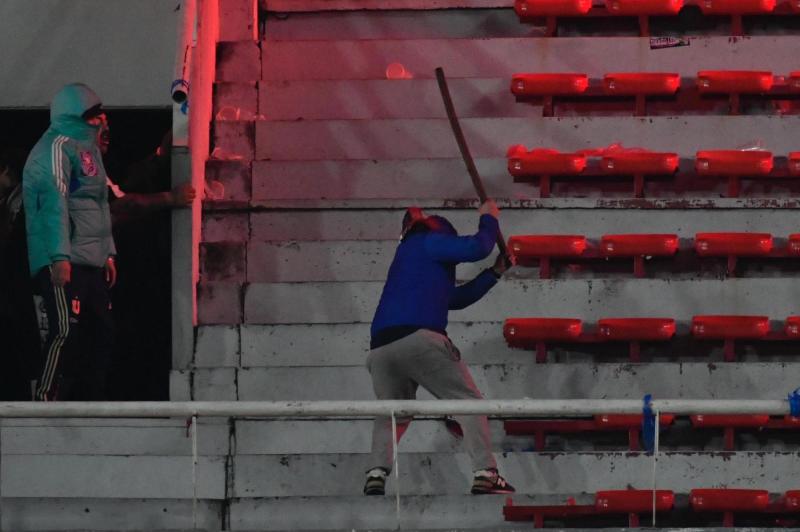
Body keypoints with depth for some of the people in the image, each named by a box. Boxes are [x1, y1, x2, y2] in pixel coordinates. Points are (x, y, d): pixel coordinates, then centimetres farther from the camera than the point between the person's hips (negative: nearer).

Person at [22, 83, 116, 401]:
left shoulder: (88, 148, 21)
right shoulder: (58, 146, -9)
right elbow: (54, 201, -18)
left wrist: (108, 252, 21)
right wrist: (60, 256, -25)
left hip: (90, 263, 10)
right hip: (64, 262, -10)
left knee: (101, 331, 8)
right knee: (66, 330, -15)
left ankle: (93, 400, 12)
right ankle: (46, 401, -15)